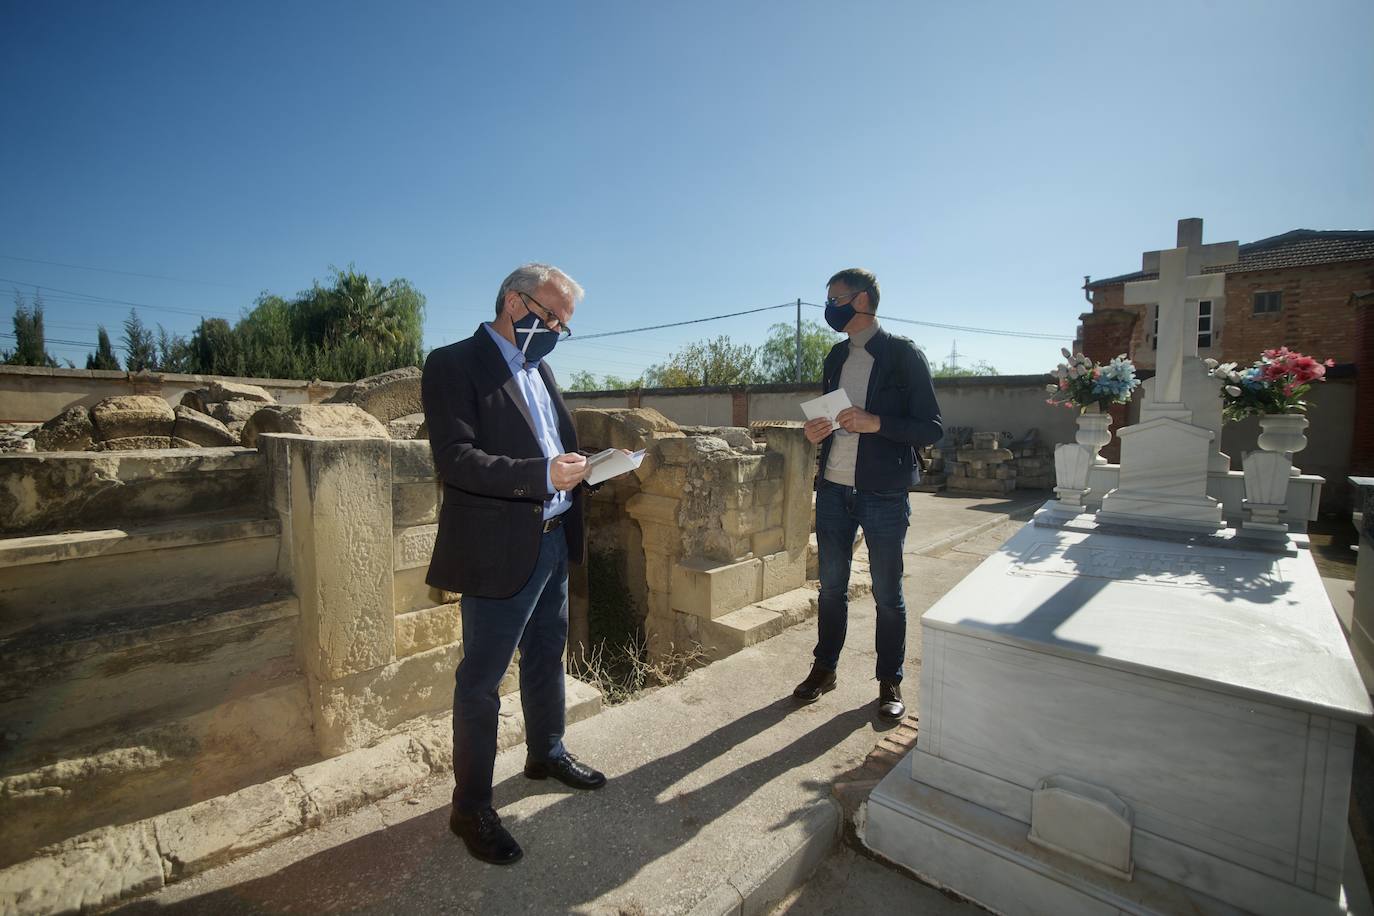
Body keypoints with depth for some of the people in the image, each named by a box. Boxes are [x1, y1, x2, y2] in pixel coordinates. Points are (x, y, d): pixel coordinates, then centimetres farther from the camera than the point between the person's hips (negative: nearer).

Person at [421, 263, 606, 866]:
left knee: (547, 657, 24)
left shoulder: (537, 367, 13)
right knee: (480, 681, 8)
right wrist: (541, 475, -31)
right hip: (500, 551, -8)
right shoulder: (454, 364, -13)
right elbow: (455, 460, -23)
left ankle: (547, 753, 46)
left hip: (554, 542, 9)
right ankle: (471, 807, 28)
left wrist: (578, 465, -2)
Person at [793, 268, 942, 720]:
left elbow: (932, 428, -8)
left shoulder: (904, 355, -6)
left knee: (887, 594, 7)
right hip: (833, 490, 5)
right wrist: (817, 430, 0)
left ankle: (890, 683, 24)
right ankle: (824, 669, 30)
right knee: (831, 586, 14)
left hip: (884, 495, -5)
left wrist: (877, 423, -23)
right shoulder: (836, 356, 13)